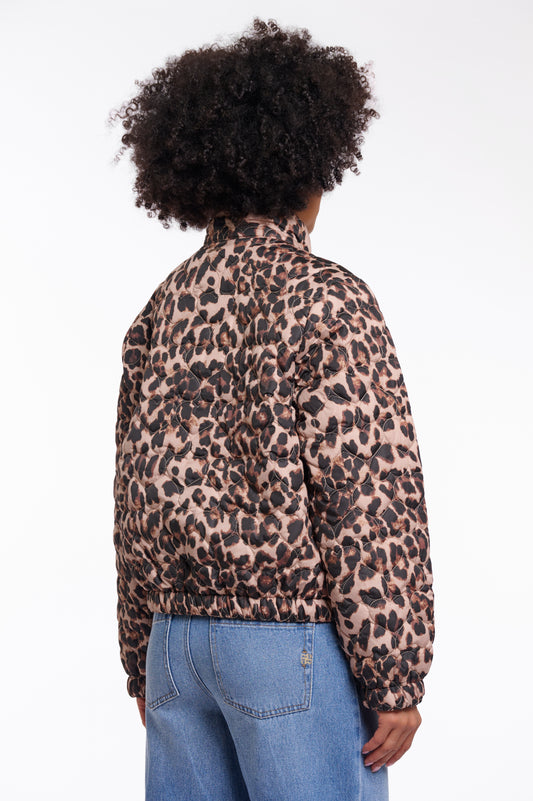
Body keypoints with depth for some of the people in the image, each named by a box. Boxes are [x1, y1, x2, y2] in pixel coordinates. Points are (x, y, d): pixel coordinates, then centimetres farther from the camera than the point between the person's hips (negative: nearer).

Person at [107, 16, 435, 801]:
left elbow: (139, 505, 11)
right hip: (302, 645, -7)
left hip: (185, 639, 7)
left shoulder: (165, 310, 9)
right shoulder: (325, 300, -13)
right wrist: (396, 682, -12)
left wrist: (145, 662, 18)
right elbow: (369, 503, -18)